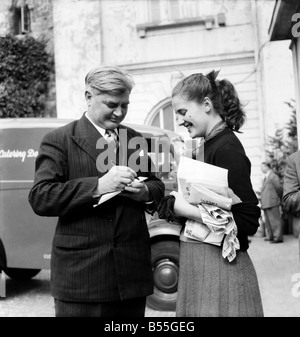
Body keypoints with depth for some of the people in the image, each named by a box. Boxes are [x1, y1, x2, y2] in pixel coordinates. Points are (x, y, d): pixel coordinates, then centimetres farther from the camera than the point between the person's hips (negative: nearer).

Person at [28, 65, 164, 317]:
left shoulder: (135, 140, 13)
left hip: (132, 272, 5)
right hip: (80, 273, -4)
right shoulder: (59, 141, -2)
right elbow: (40, 198, -12)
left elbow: (158, 188, 17)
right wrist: (98, 186, -23)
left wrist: (145, 191, -7)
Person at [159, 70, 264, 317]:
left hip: (220, 266, -8)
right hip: (197, 263, 8)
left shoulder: (227, 148, -15)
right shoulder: (206, 146, 10)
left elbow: (249, 221, -20)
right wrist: (174, 202, -1)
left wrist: (187, 210, -18)